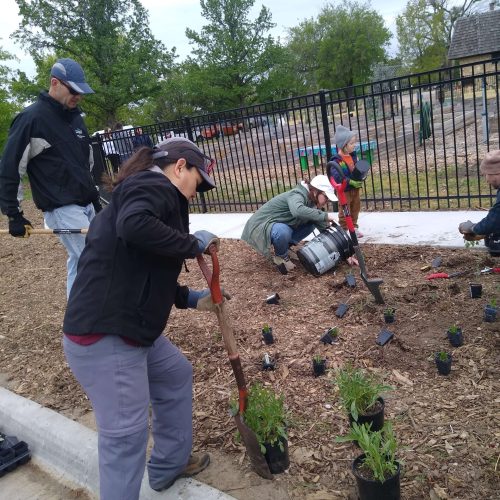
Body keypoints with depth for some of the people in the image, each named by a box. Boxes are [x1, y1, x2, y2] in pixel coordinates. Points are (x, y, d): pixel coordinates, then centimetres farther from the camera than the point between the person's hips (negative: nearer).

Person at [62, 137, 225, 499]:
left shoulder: (149, 192, 19)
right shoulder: (154, 184, -10)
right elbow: (134, 226, -34)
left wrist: (192, 299, 21)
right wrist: (193, 244, -19)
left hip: (130, 326, 11)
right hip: (103, 334, -11)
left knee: (177, 375, 24)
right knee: (126, 433, -2)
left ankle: (169, 464, 40)